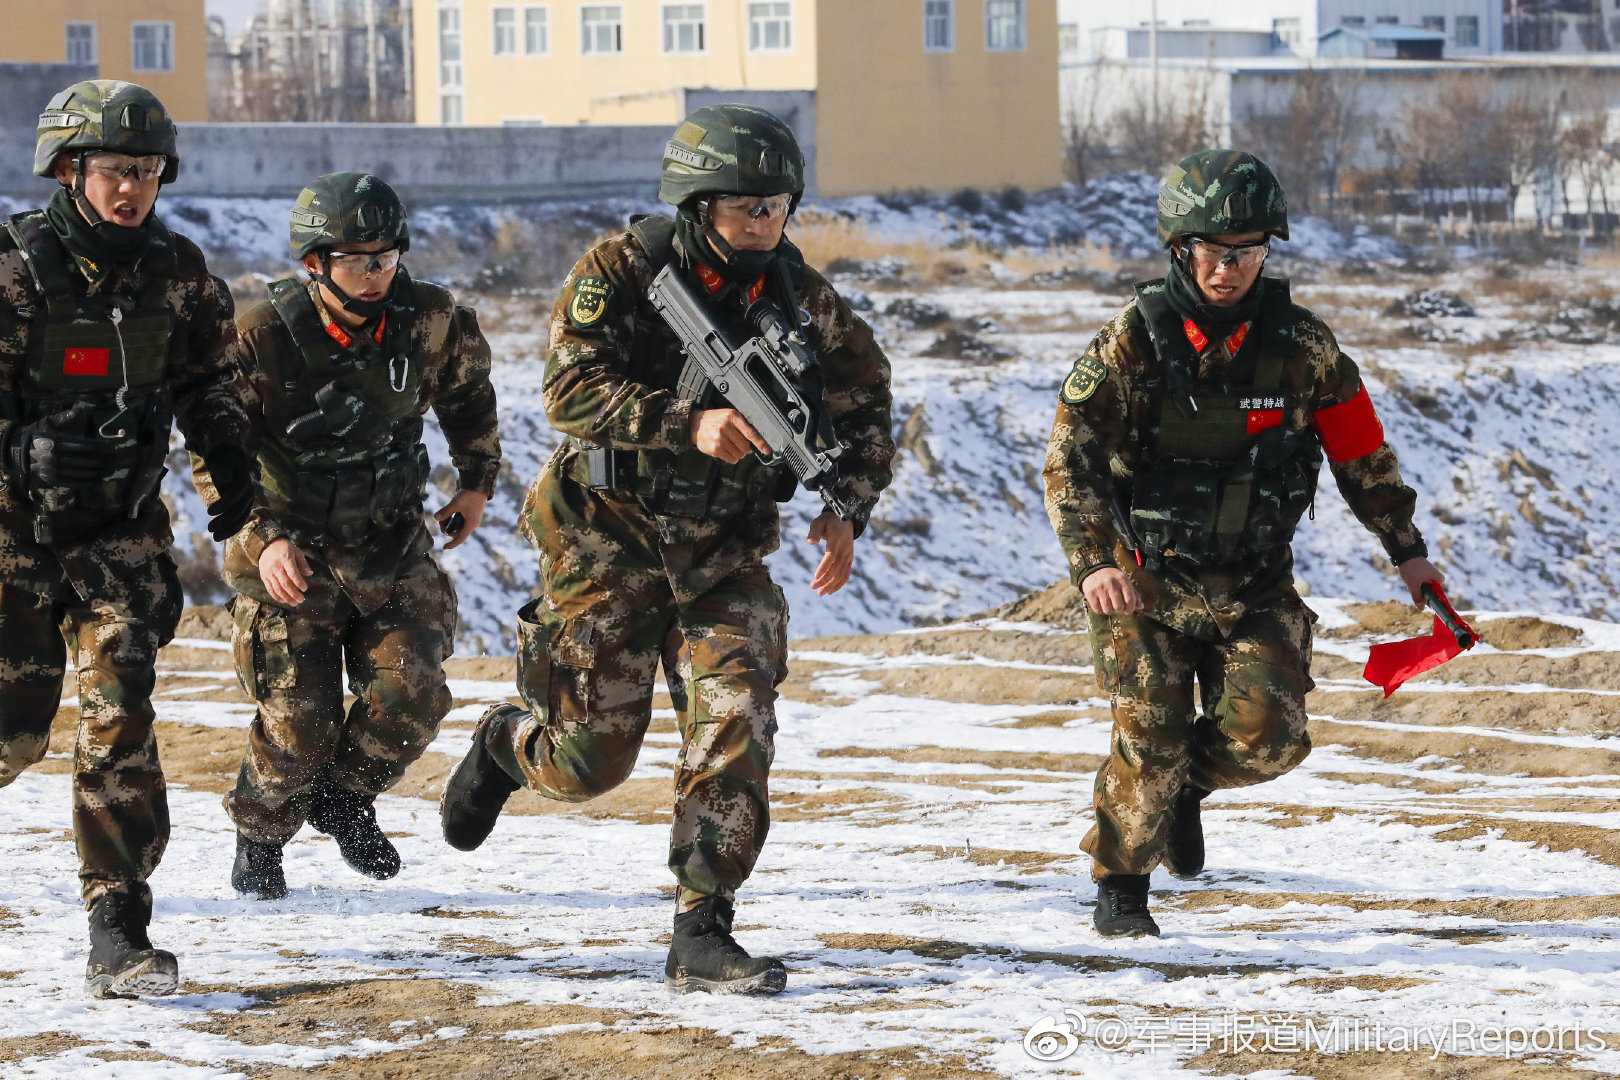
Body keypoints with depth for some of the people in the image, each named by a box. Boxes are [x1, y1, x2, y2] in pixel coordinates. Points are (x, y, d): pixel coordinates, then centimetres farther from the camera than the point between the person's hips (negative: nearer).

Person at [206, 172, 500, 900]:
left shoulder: (427, 322, -10)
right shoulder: (264, 338, -20)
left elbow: (467, 389, 13)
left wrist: (476, 484, 13)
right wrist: (265, 540, -25)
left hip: (392, 542, 3)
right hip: (290, 551, -3)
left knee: (411, 695, -11)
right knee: (299, 722, -6)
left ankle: (345, 798, 19)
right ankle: (259, 836, 23)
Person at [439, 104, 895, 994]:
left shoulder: (798, 296, -2)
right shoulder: (622, 271, -14)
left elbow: (863, 402, 10)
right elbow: (571, 388, -25)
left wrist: (846, 508, -6)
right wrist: (689, 424, -37)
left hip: (723, 553, 3)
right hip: (609, 542, -3)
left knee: (736, 729, -14)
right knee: (592, 757, 4)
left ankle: (702, 936, -8)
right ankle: (505, 744, 40)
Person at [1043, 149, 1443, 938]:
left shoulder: (1301, 346, -5)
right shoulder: (1134, 343, -12)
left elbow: (1361, 451, 9)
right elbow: (1069, 458, -16)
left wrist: (1407, 549, 13)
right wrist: (1094, 561, -30)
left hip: (1255, 583, 2)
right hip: (1145, 581, -2)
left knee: (1267, 736, -10)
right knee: (1148, 740, -8)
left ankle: (1187, 782, 24)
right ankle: (1119, 887, 14)